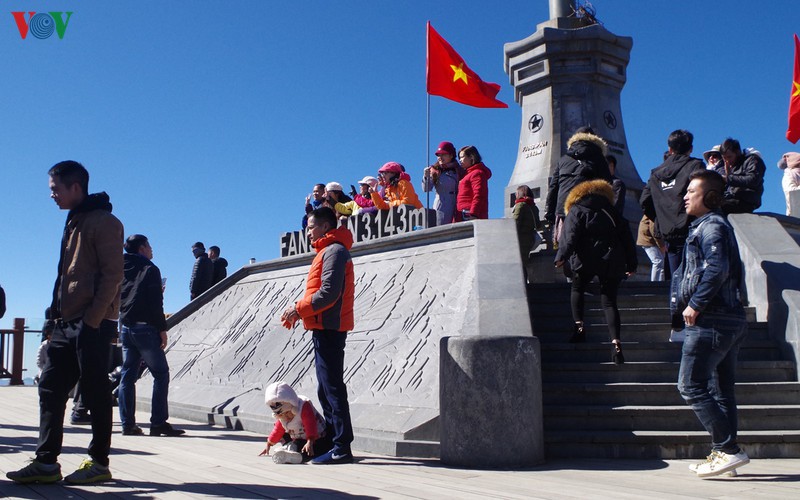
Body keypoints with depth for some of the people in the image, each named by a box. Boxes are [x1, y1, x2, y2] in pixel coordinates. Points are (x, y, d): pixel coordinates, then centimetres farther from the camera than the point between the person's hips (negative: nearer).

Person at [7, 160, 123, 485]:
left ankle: (99, 463, 7)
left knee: (95, 391, -3)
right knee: (51, 387, 6)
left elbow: (112, 275, -15)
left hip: (93, 323, -9)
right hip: (68, 322, 9)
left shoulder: (103, 222, -8)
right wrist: (57, 314, 15)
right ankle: (46, 462, 11)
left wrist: (93, 318, -19)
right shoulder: (74, 223, 20)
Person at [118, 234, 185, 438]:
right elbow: (156, 304, -14)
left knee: (127, 376, 8)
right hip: (145, 328, -7)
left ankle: (128, 424, 8)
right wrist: (162, 329, -11)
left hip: (126, 328, 7)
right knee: (161, 374, -2)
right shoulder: (149, 268, -7)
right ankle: (158, 423, -6)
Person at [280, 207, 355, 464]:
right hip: (326, 328, 11)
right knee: (327, 388, 13)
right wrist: (299, 310, 9)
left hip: (328, 329, -11)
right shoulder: (328, 251, 21)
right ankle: (332, 441, 19)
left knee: (332, 387, -10)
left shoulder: (334, 251, -11)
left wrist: (299, 309, -14)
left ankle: (341, 447, -9)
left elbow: (328, 293, -21)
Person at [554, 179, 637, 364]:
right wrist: (631, 264, 21)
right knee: (609, 301, 2)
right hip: (612, 261, 3)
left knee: (577, 290, 22)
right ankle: (616, 342, -12)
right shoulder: (613, 213, 17)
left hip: (586, 259, -3)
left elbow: (570, 235, -11)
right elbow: (627, 239, 16)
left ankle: (579, 327, 8)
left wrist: (562, 256, -17)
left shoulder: (576, 211, 5)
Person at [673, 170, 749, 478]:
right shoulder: (717, 225, 22)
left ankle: (728, 449, -7)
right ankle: (723, 453, 15)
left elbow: (717, 269, -24)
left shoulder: (710, 225, -10)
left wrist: (695, 305, -18)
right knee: (720, 389, 11)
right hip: (731, 320, 10)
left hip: (711, 321, -10)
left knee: (691, 386, -8)